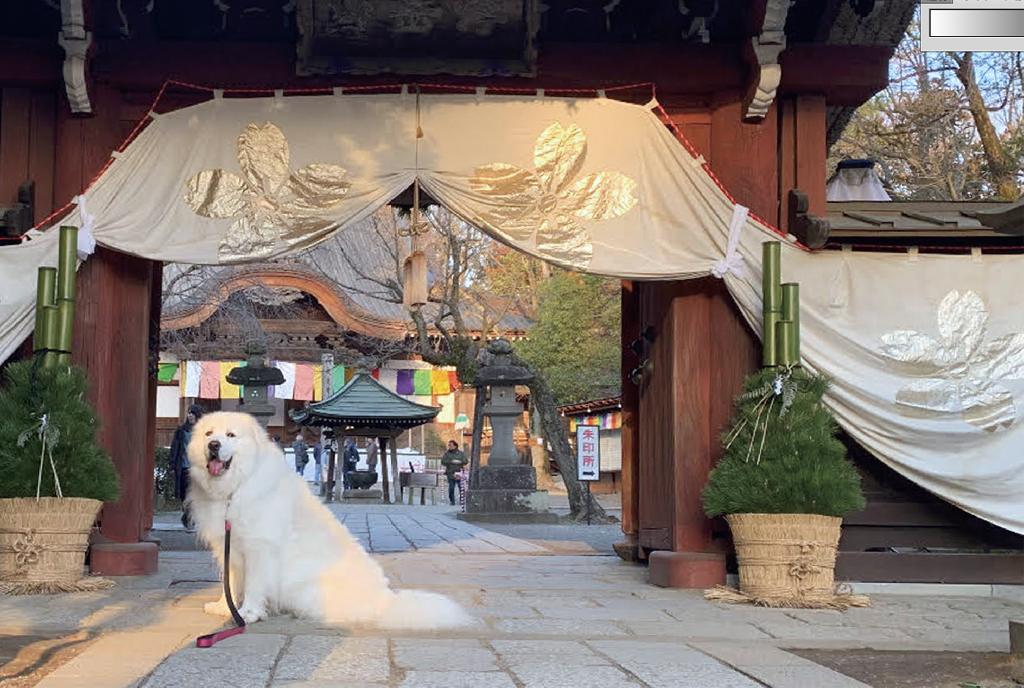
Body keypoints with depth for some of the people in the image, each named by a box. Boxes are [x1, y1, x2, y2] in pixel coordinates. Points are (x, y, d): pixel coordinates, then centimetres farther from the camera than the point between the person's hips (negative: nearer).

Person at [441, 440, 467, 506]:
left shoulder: (460, 453, 10)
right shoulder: (447, 453, 9)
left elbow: (465, 461, 4)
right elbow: (443, 462, -1)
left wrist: (459, 462, -14)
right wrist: (451, 462, -11)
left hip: (459, 473, 0)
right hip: (450, 474, 1)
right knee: (451, 488, 1)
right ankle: (452, 501, 12)